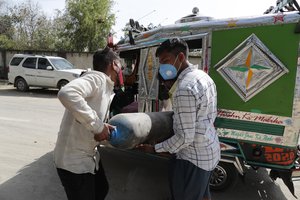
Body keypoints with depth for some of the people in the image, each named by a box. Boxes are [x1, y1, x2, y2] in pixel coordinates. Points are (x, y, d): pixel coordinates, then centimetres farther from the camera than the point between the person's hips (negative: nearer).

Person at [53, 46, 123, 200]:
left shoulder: (105, 87, 9)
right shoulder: (97, 77, -20)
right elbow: (66, 93, -39)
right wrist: (97, 126, -31)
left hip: (89, 155, 9)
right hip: (74, 160, -9)